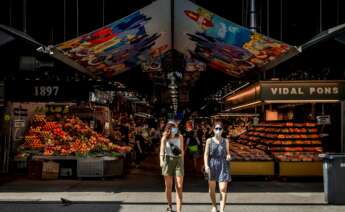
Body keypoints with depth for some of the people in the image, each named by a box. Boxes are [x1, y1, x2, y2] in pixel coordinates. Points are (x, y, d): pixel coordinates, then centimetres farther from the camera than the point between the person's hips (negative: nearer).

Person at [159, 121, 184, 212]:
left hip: (178, 161, 1)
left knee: (179, 187, -9)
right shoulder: (164, 138, 0)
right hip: (168, 160, -1)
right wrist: (161, 160, -25)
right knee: (168, 186, 8)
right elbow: (162, 150, -8)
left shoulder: (180, 137, 6)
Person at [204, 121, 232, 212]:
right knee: (212, 189, 12)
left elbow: (227, 153, 13)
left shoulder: (225, 141, 6)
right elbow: (206, 154, -1)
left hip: (223, 166, 0)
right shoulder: (209, 141, 2)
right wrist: (206, 166, -14)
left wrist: (228, 156, -10)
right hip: (212, 166, 0)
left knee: (223, 189, -13)